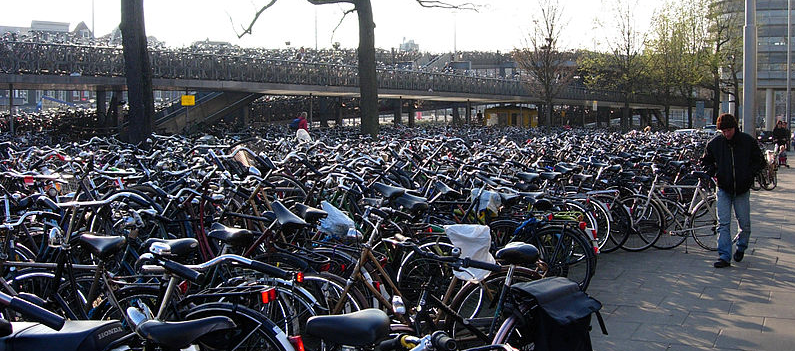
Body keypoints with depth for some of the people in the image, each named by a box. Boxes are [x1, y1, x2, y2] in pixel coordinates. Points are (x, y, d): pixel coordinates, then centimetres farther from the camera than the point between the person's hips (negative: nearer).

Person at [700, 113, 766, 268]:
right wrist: (714, 173, -3)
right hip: (723, 189, 0)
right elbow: (706, 161, 13)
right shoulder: (714, 143, -2)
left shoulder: (748, 141, -5)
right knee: (723, 224, -6)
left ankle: (741, 247, 33)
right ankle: (724, 256, -4)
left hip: (742, 190, 0)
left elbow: (760, 162, 5)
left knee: (745, 224, 6)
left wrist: (748, 175, -7)